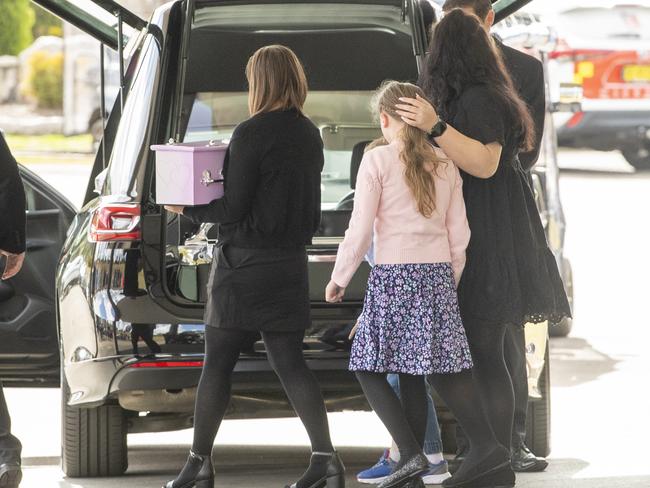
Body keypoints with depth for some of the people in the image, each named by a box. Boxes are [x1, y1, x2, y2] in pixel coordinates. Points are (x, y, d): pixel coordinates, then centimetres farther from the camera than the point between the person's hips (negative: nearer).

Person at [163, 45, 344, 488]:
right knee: (289, 362, 8)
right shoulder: (310, 136, 8)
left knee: (217, 363, 2)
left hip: (246, 263, -6)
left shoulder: (252, 134, -14)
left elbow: (232, 209, -14)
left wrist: (188, 210, 0)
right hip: (291, 261, 6)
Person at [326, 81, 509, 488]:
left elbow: (360, 230, -6)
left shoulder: (378, 160, -5)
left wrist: (339, 278, 4)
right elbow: (459, 234, 11)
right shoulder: (445, 165, 10)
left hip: (393, 277, -5)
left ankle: (411, 455, -12)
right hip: (438, 275, 6)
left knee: (370, 368, 3)